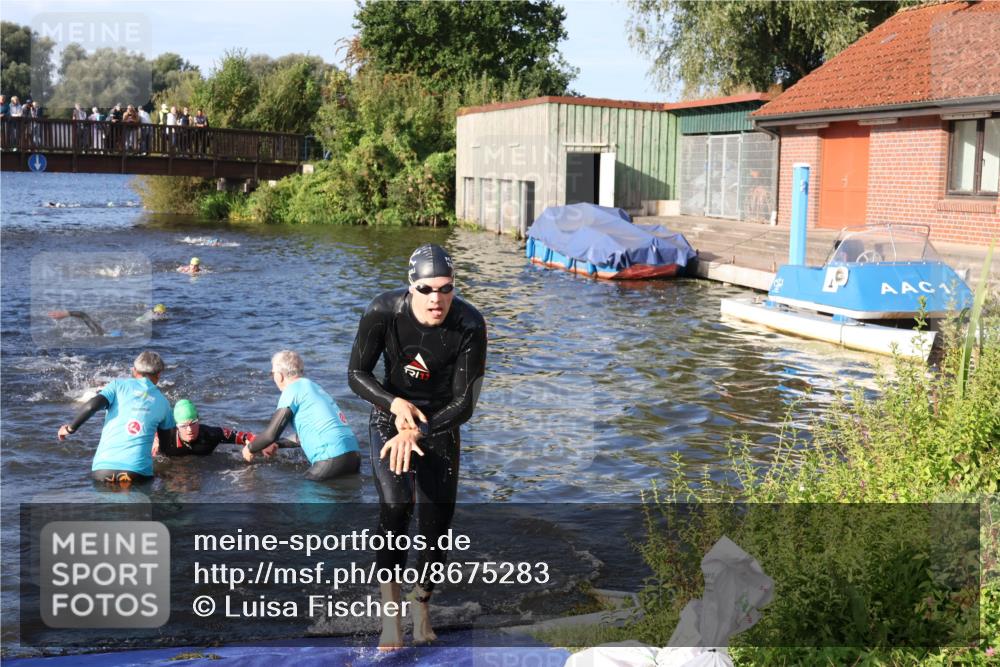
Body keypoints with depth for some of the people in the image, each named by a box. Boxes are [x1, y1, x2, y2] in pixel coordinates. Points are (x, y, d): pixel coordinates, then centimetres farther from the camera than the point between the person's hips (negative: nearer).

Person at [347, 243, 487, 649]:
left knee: (436, 526, 1)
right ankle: (390, 613, -11)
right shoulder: (384, 312, -23)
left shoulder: (469, 326, -24)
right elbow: (357, 374, -12)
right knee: (395, 506, -23)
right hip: (389, 417, -1)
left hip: (440, 425, 1)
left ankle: (421, 605, 27)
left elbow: (464, 404, -20)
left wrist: (416, 433, -32)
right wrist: (396, 403, -30)